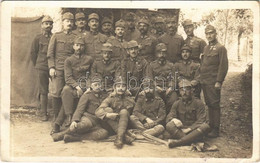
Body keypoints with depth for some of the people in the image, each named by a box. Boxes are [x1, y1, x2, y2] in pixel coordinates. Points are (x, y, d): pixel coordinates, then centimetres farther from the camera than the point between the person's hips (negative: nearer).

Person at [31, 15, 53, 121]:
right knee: (43, 91, 2)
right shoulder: (38, 38, 5)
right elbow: (33, 53, 12)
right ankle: (43, 113, 10)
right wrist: (37, 65, 12)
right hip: (42, 68, -1)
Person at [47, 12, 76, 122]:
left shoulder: (76, 37, 12)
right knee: (56, 93, -3)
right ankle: (56, 116, 9)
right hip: (58, 69, -1)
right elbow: (50, 53, 5)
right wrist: (51, 67, -5)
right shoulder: (56, 36, 10)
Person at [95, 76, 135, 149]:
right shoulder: (110, 99, -5)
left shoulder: (130, 101, 0)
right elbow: (98, 111, -19)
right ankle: (124, 135, -32)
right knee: (108, 109, -24)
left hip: (124, 124, 0)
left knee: (124, 111, -25)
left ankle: (119, 137, -41)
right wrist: (107, 114, -37)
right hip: (111, 126, 0)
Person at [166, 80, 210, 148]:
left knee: (205, 126, -32)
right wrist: (173, 119, -25)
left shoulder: (198, 103, 4)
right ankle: (193, 143, -39)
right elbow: (169, 117, 0)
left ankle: (179, 142, -41)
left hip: (194, 130, -1)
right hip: (180, 130, 1)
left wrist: (189, 129, -20)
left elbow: (201, 120, -6)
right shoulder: (176, 104, 11)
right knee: (169, 125, -28)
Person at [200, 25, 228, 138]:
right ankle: (211, 125, 22)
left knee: (214, 105, -3)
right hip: (204, 82, 7)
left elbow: (223, 66, -11)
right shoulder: (206, 48, 17)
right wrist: (201, 79, 13)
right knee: (209, 105, 13)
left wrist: (219, 81, -16)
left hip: (213, 82, -7)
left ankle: (216, 129, 4)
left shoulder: (220, 48, -5)